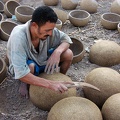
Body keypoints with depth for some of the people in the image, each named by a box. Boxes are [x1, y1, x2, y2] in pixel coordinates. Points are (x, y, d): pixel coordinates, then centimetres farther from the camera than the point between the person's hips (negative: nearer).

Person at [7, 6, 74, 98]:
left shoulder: (48, 29, -24)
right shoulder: (18, 37, -38)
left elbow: (66, 39, -8)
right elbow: (21, 74, -42)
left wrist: (57, 52, -32)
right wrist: (50, 84, -47)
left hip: (42, 60, 4)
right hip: (22, 68, -4)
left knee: (68, 54, -18)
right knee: (31, 67, -39)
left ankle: (60, 79, 8)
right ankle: (25, 83, -4)